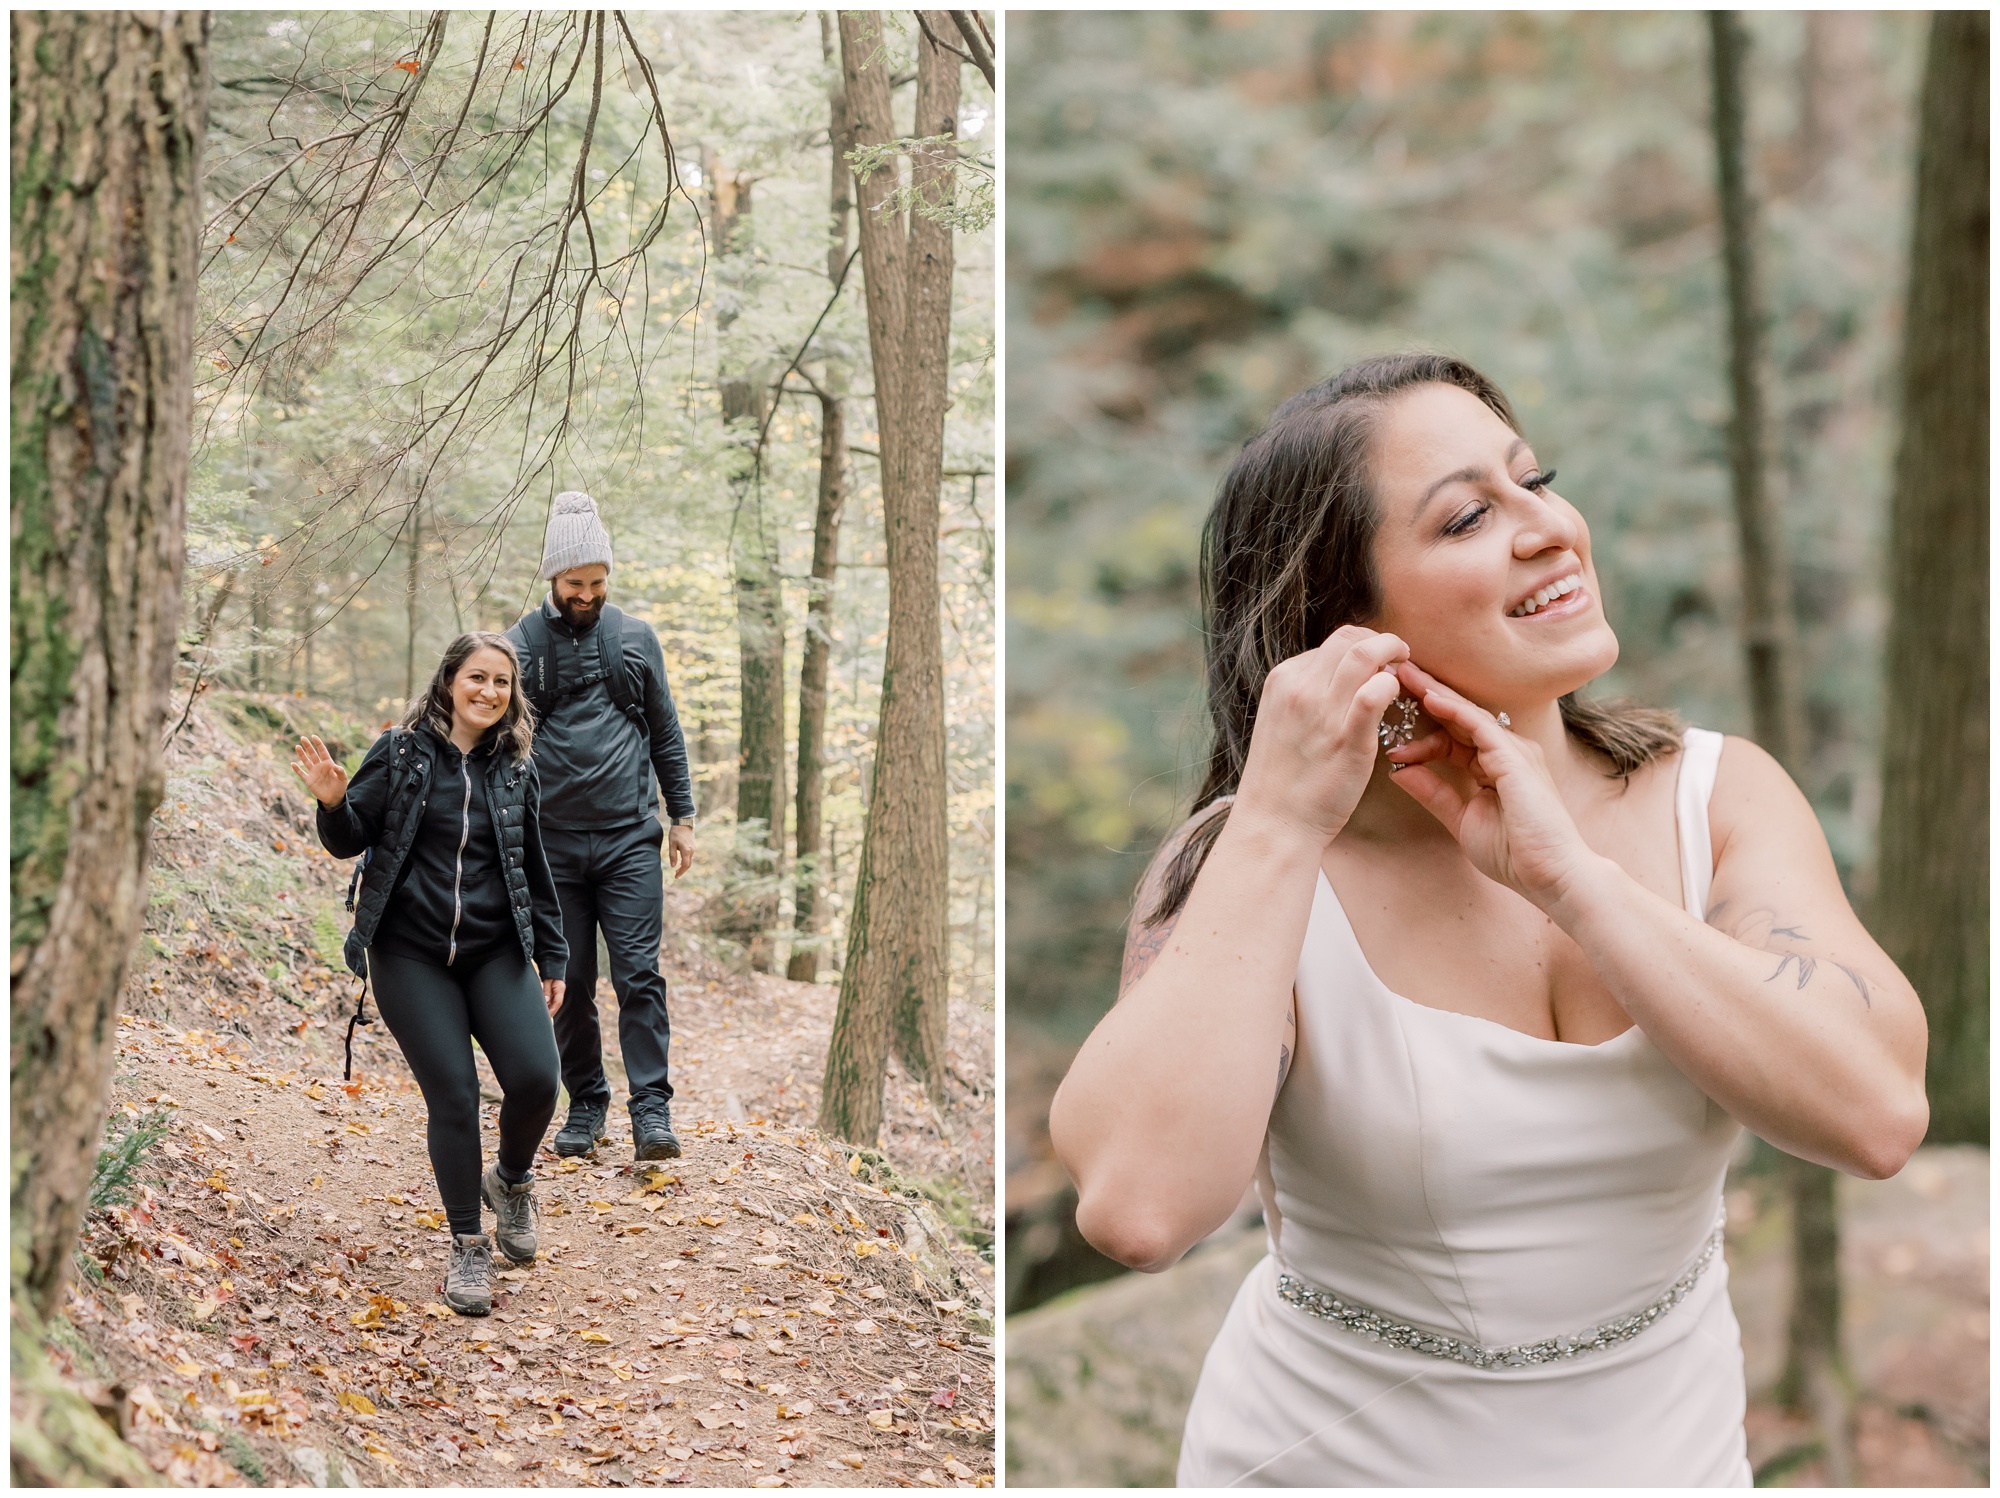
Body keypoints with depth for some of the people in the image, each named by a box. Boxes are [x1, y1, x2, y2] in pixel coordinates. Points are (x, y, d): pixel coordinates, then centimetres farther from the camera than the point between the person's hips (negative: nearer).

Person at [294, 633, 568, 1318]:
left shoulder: (517, 771, 8)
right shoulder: (399, 754, 0)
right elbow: (351, 842, 1)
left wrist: (552, 958, 15)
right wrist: (333, 803, -21)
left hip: (496, 953, 2)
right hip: (412, 956, -2)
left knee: (535, 1079, -16)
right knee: (453, 1095, -8)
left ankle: (511, 1181, 17)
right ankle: (468, 1248, 10)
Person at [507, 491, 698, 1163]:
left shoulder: (636, 639, 9)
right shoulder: (522, 645, 3)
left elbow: (665, 733, 14)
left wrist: (682, 816, 10)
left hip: (629, 838, 0)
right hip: (553, 843, 0)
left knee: (639, 974, -7)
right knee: (571, 983, 6)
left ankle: (651, 1108, -4)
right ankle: (586, 1105, 19)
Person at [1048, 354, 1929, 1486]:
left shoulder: (1721, 797, -8)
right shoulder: (1248, 860, -15)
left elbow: (1879, 1114, -20)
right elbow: (1138, 1208, -31)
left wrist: (1564, 875, -23)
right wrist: (1281, 822, -27)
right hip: (1332, 1456, -2)